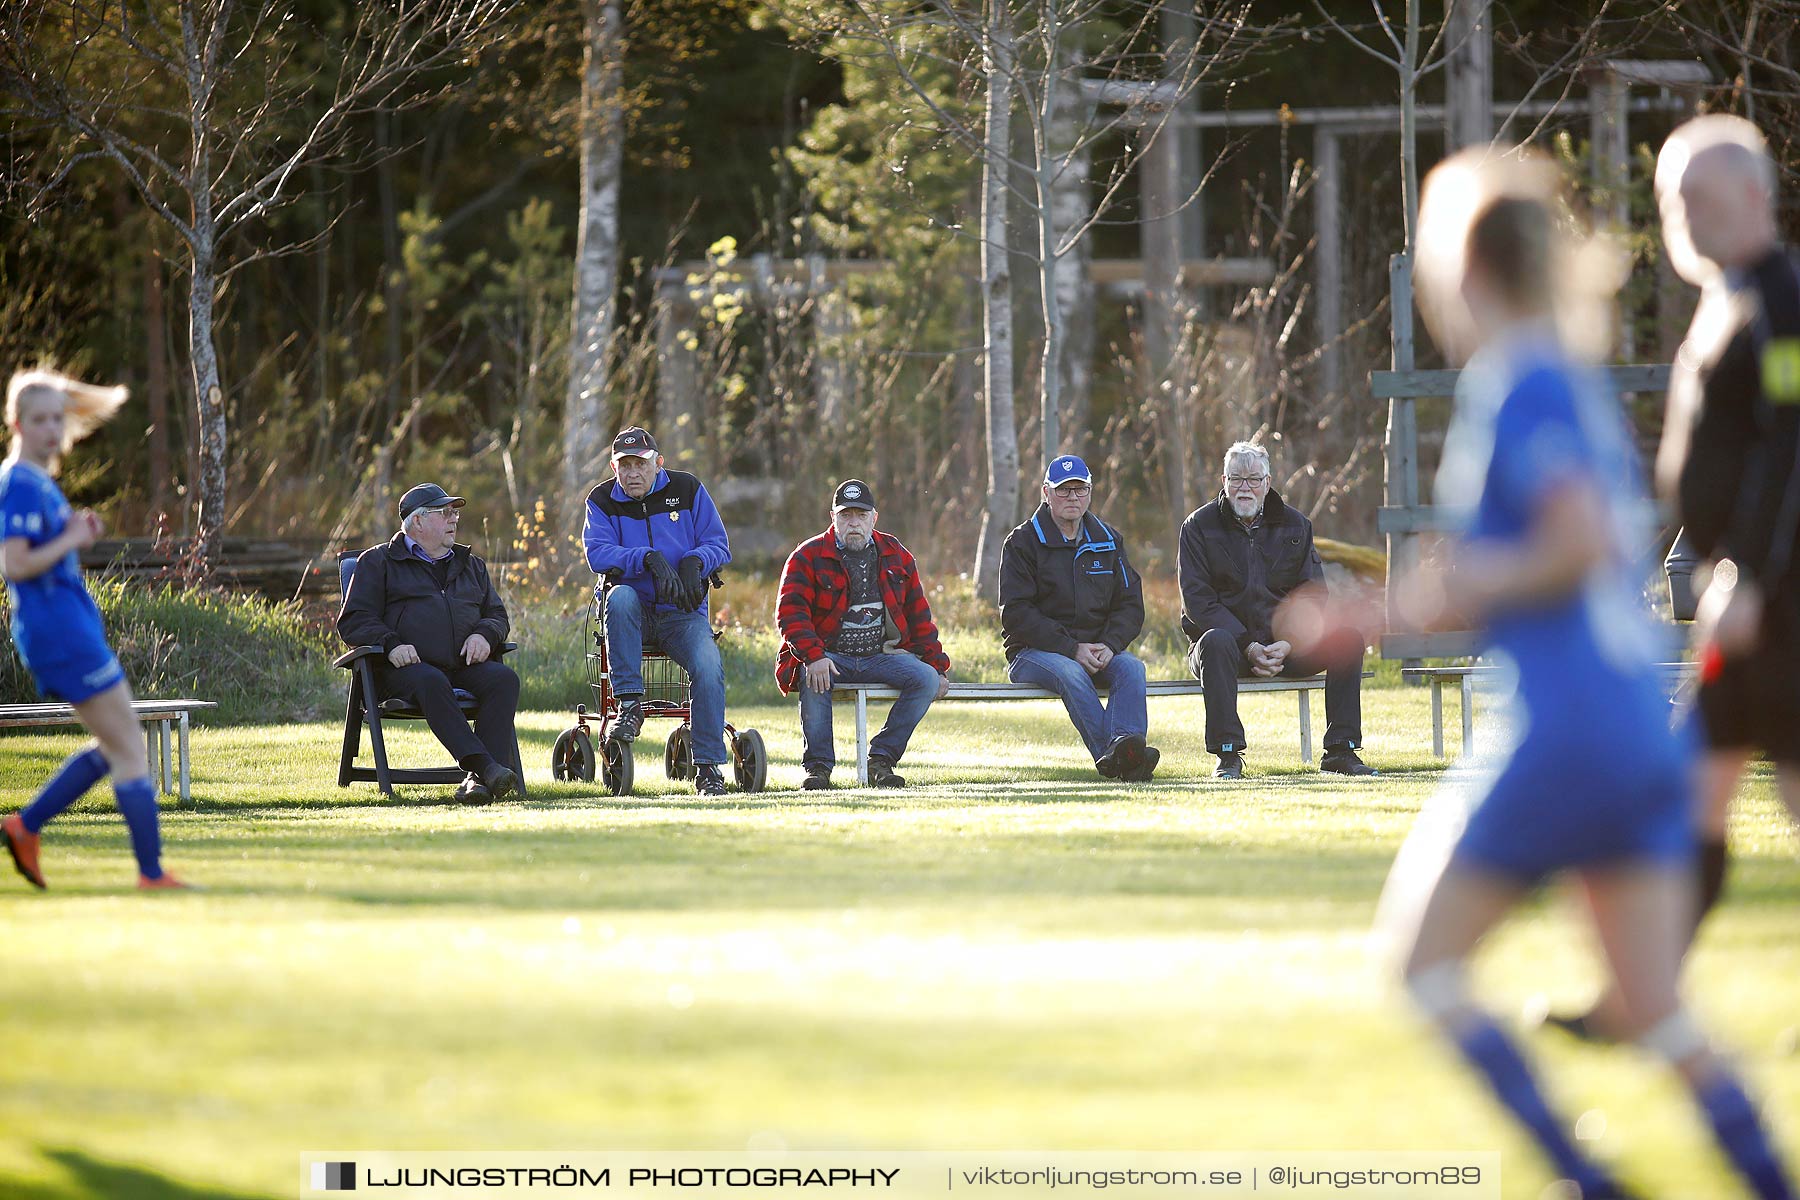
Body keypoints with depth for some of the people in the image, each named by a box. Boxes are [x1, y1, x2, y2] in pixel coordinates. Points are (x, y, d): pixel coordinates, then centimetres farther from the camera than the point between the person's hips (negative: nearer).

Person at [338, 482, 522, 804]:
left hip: (466, 665, 4)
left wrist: (484, 634, 2)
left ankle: (477, 778, -41)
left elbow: (498, 616, 28)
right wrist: (391, 644, -14)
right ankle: (482, 765, -50)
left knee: (504, 678, -29)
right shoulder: (378, 562, 14)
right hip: (409, 666, -4)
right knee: (431, 682, -40)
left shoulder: (470, 564, 28)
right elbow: (353, 621, 6)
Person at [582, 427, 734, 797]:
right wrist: (649, 558, -26)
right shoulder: (602, 501, 4)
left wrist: (694, 562, -20)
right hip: (634, 614, 0)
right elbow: (597, 554, -13)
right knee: (620, 596, -37)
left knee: (709, 668, -28)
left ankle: (708, 766, -19)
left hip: (683, 614, 0)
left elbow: (718, 544, 3)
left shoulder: (687, 490, 5)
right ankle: (629, 705, -31)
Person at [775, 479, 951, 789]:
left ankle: (881, 759, -18)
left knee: (926, 679, -22)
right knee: (813, 679, -36)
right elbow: (791, 612, -9)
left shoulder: (896, 556, 14)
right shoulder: (809, 557, 2)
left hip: (882, 655, 3)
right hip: (830, 656, -3)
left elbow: (919, 616, 17)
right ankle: (817, 765, -25)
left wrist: (937, 667, 9)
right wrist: (813, 656, -26)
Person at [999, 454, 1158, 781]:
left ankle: (1124, 748, -51)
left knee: (1132, 668, -28)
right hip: (1034, 653, -4)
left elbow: (1130, 606, 10)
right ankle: (1108, 756, -53)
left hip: (1098, 649, 4)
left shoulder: (1108, 541, 15)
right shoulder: (1023, 543, 2)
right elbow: (1016, 614, -8)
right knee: (1071, 673, -36)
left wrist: (1110, 645, -12)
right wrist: (1072, 650, -18)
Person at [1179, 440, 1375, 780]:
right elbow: (1197, 600, -8)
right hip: (1230, 640, -3)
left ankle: (1340, 751, -15)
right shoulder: (1199, 526, 1)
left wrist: (1288, 644, -14)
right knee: (1216, 642, -38)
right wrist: (1248, 646, -19)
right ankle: (1228, 755, -35)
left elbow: (1313, 596, 5)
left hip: (1284, 645, 3)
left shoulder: (1295, 525, 10)